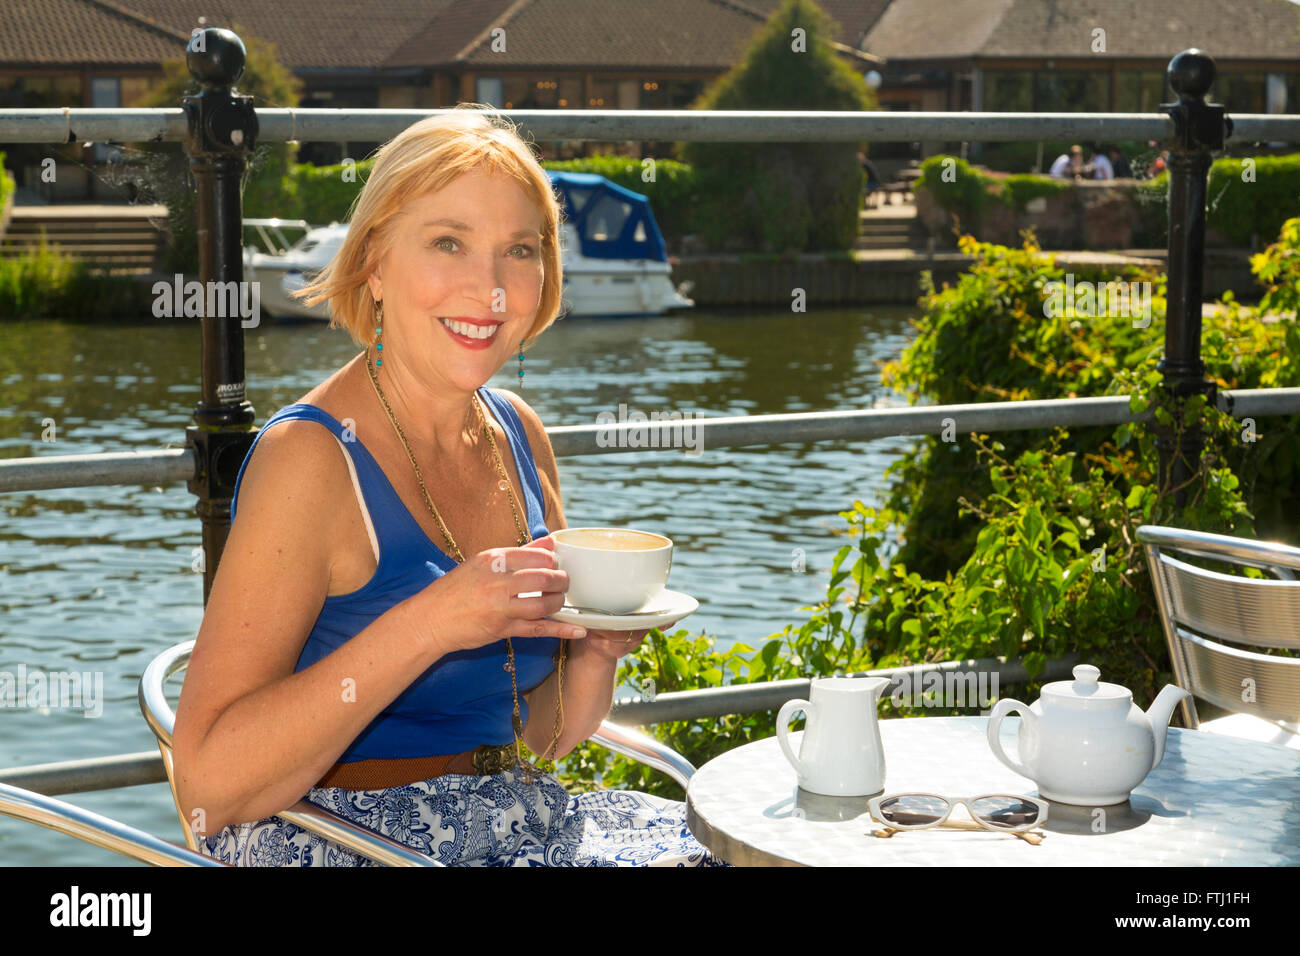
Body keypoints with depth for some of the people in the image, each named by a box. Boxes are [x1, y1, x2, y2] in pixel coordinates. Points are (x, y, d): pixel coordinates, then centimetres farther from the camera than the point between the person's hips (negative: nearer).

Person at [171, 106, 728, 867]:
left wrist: (597, 643, -6)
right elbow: (208, 789, -21)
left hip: (519, 824, 7)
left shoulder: (520, 435, 6)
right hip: (341, 842, -6)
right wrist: (427, 624, -27)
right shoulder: (311, 457, -14)